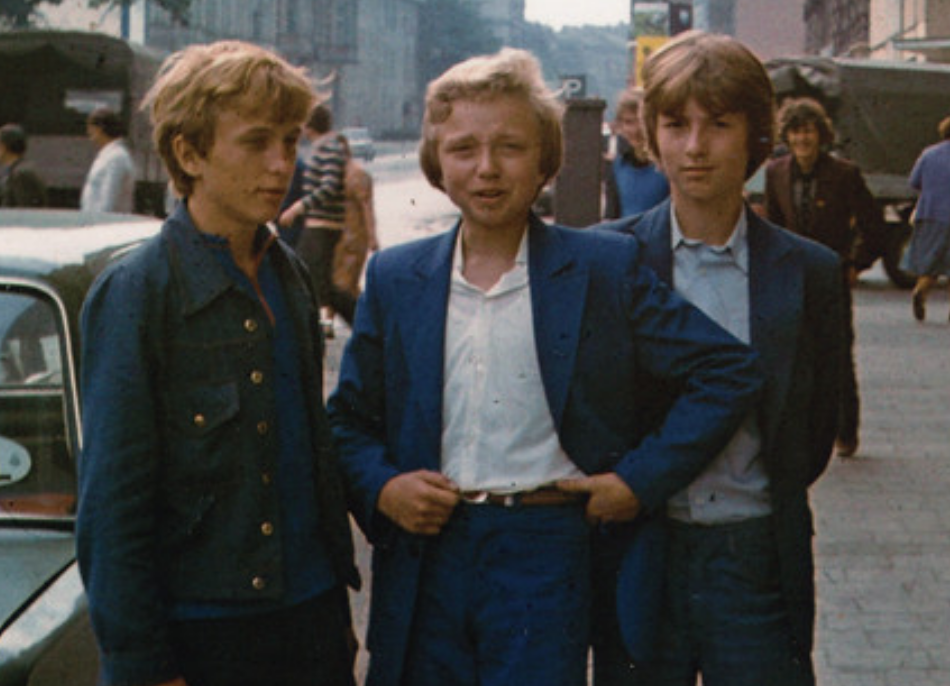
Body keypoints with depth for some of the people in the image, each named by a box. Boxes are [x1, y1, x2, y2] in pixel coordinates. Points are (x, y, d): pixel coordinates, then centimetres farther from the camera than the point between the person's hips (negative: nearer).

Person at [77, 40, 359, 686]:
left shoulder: (290, 276, 9)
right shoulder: (135, 293, -11)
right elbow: (111, 506, -12)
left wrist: (338, 601, 14)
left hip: (312, 611, 6)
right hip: (201, 627, -6)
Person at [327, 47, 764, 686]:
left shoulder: (604, 268, -1)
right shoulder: (394, 278, 9)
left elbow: (730, 371, -2)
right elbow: (350, 417, 15)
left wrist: (641, 479, -7)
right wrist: (380, 487, -5)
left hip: (547, 560, -3)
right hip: (425, 558, 3)